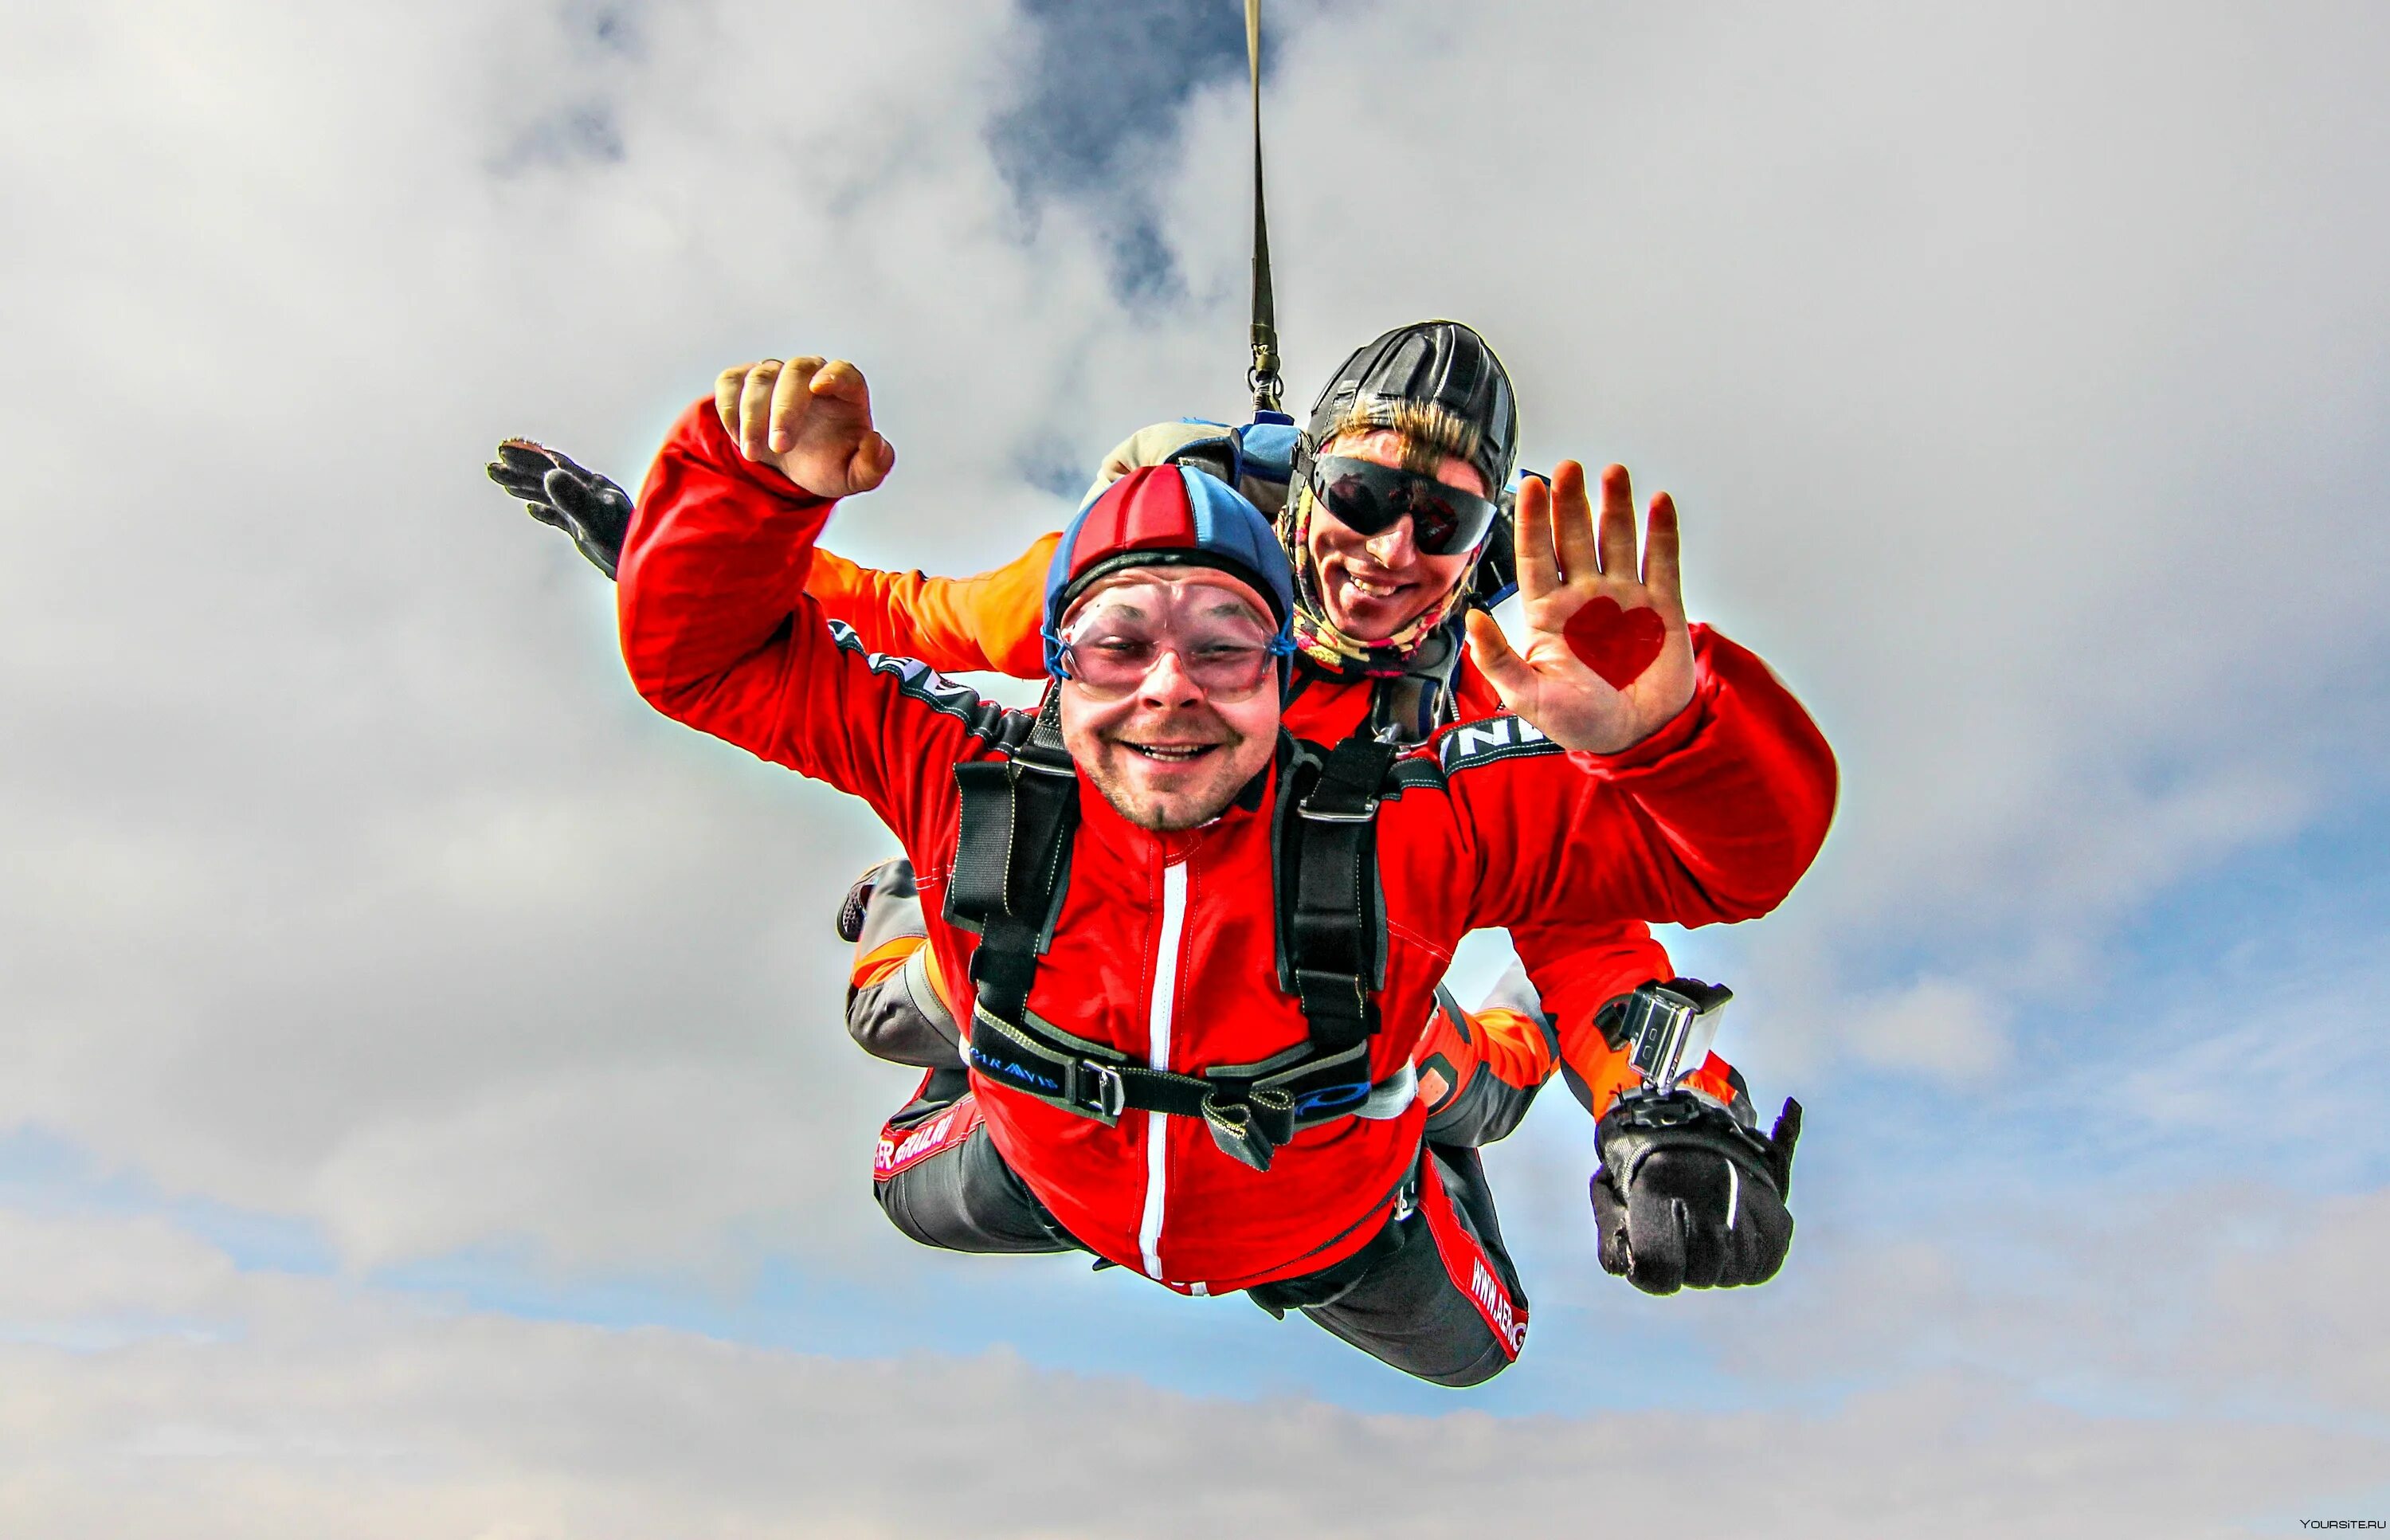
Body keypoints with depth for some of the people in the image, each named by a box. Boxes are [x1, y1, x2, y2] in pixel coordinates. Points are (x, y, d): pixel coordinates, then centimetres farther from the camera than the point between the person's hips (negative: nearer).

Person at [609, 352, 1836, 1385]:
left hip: (1334, 1222, -1)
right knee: (913, 1197, 32)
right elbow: (701, 650, -27)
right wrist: (764, 485, -47)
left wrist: (1656, 723, -64)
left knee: (1468, 1350, 31)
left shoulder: (1409, 828, -41)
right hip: (1046, 1177, 2)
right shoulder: (969, 774, -34)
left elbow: (1742, 842, -41)